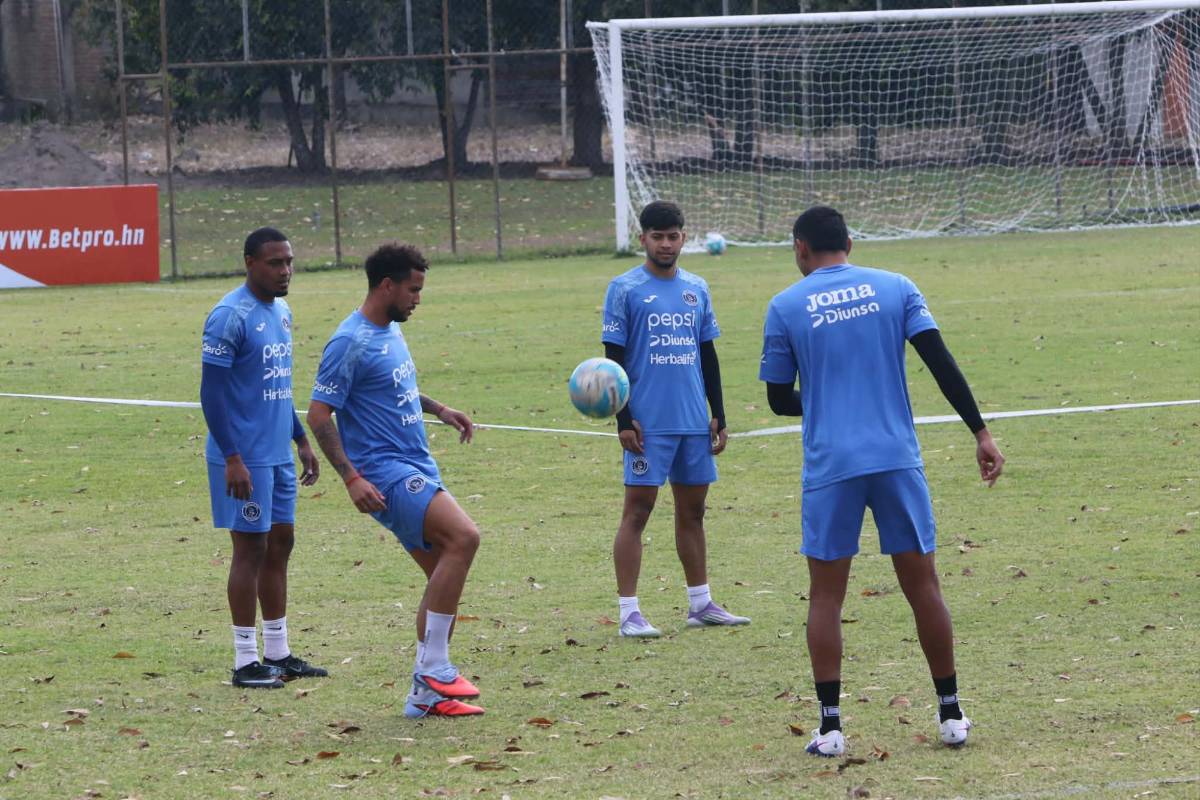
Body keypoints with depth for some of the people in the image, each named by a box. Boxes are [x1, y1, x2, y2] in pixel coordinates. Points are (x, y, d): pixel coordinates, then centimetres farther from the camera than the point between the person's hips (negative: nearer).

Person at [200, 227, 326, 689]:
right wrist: (232, 458, -21)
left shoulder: (282, 312, 12)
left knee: (280, 544, 11)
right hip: (244, 456, -9)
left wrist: (301, 440, 22)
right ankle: (246, 663, 1)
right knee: (251, 548, -5)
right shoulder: (230, 317, -15)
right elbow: (211, 393, -17)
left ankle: (278, 655, 18)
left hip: (278, 454, 9)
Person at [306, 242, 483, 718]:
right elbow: (318, 414, -15)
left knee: (444, 574, 6)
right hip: (385, 472, -10)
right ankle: (434, 669, -19)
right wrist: (351, 477, -22)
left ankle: (426, 694, 12)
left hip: (418, 467, 10)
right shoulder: (351, 343, -13)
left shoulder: (392, 331, 15)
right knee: (464, 536, -25)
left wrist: (438, 409, 25)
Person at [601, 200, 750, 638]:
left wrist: (719, 416, 12)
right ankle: (629, 612, -6)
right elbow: (614, 357, -4)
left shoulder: (696, 289, 12)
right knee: (637, 509, -6)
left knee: (692, 509, 11)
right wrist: (624, 421, -11)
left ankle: (701, 604, 20)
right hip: (648, 422, -5)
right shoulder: (625, 289, -3)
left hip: (695, 421, 5)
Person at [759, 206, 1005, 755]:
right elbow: (941, 364, -4)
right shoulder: (895, 288, 5)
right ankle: (951, 716, 13)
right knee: (922, 584, 10)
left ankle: (830, 726, 0)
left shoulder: (786, 307, 2)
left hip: (830, 466, -1)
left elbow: (779, 399, 7)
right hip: (897, 458, 1)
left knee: (826, 594, 6)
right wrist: (980, 433, -2)